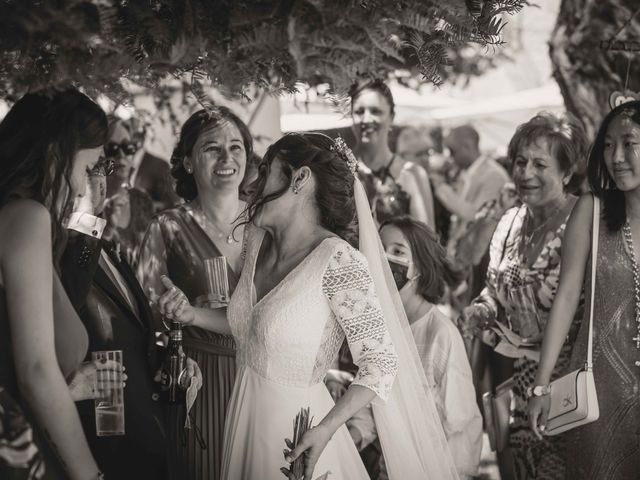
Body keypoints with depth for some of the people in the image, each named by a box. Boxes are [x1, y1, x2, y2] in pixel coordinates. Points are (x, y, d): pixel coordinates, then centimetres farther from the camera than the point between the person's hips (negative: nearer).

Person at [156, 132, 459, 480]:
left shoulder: (339, 262, -22)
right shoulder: (258, 241, 0)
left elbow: (381, 362, -19)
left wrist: (325, 430, -28)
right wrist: (192, 315, -1)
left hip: (295, 438, -6)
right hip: (245, 417, 6)